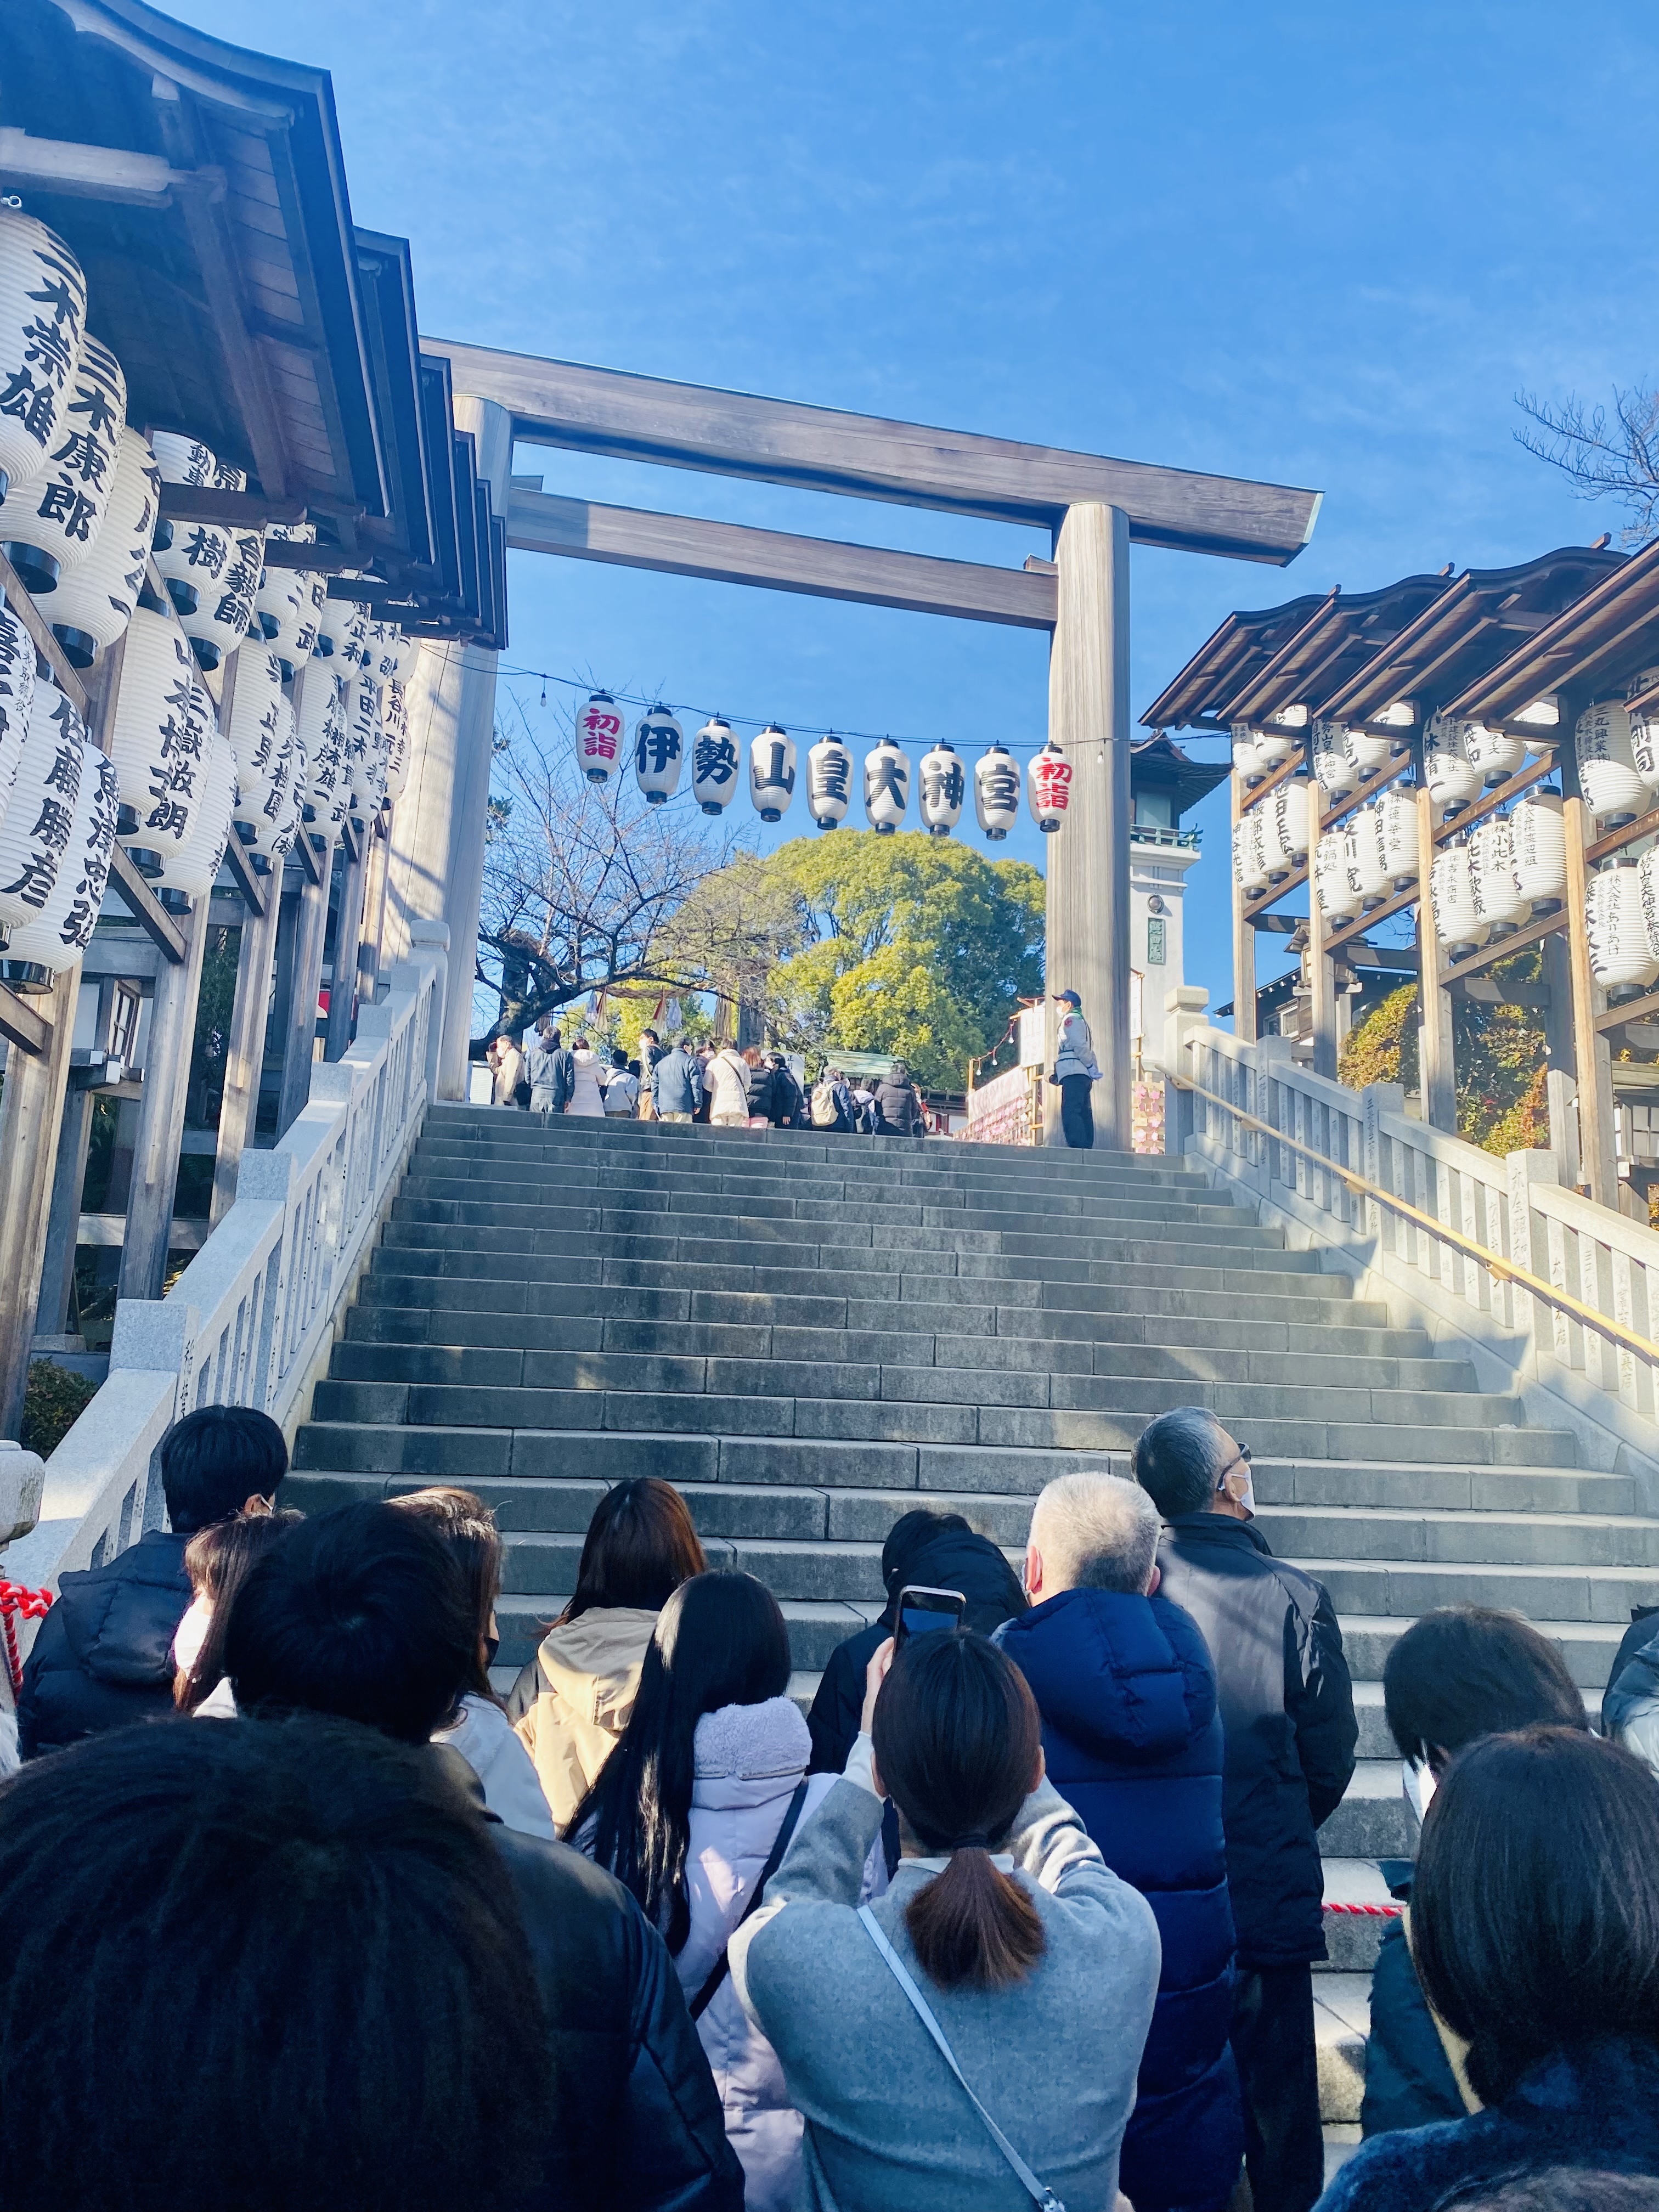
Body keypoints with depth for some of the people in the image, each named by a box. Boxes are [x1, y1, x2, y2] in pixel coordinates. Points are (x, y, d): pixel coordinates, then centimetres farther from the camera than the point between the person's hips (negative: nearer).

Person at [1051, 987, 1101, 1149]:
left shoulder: (1070, 1019, 1)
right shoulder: (1081, 1020, 30)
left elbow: (1080, 1046, -12)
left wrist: (1091, 1068, -9)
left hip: (1073, 1075, -10)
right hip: (1084, 1076, 10)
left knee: (1070, 1113, -19)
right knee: (1084, 1115, 3)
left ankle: (1078, 1148, -31)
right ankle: (1087, 1149, -2)